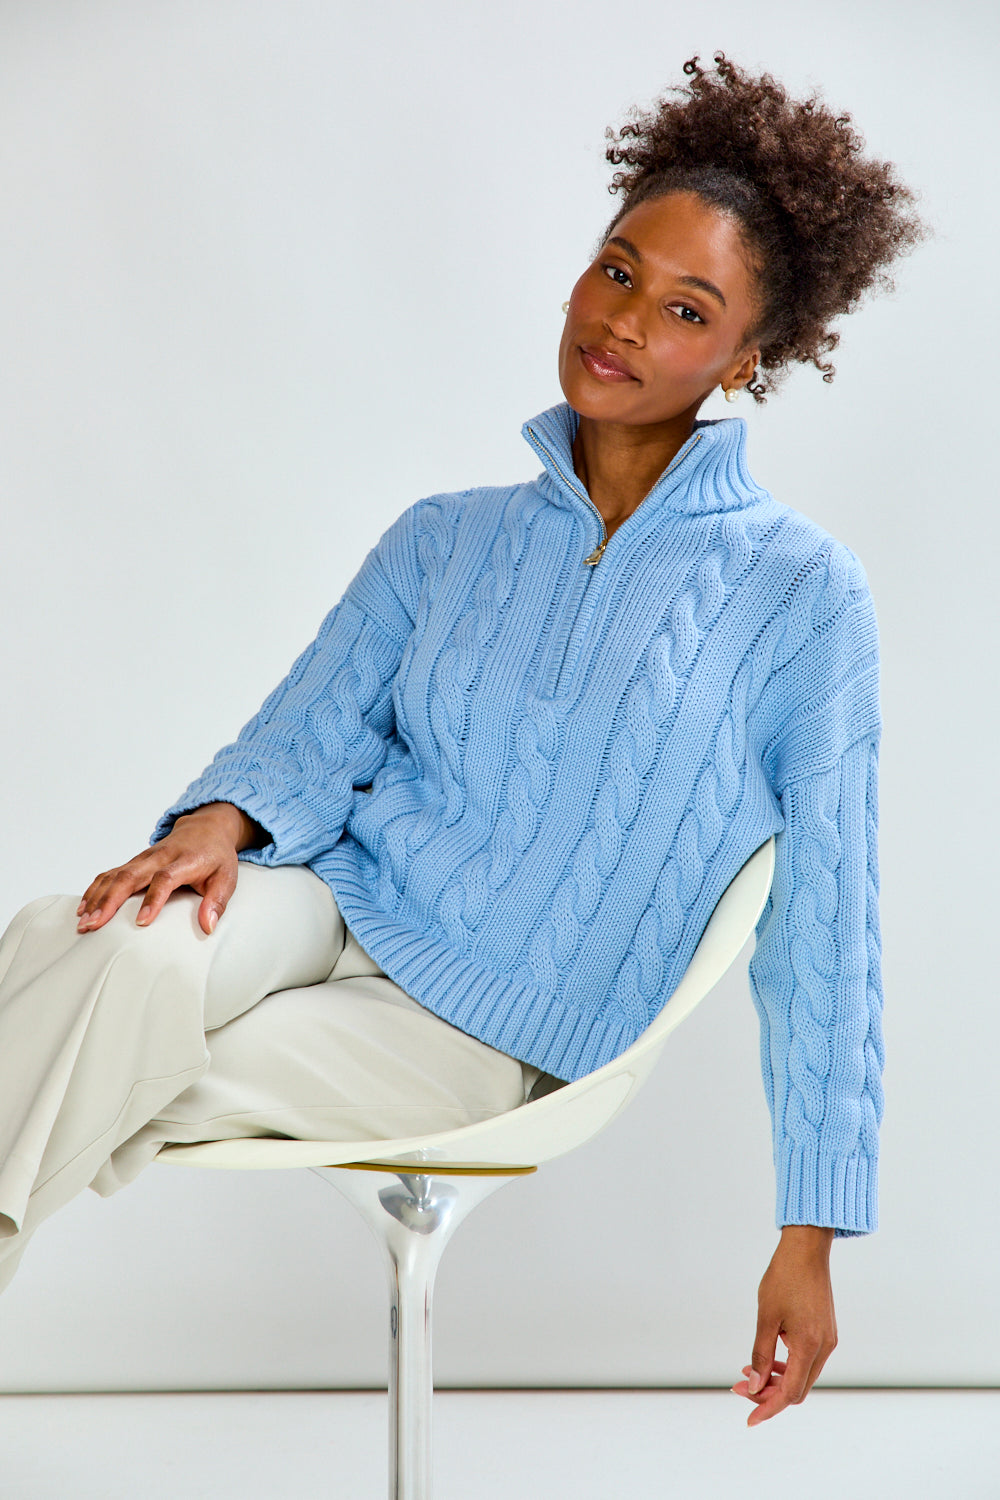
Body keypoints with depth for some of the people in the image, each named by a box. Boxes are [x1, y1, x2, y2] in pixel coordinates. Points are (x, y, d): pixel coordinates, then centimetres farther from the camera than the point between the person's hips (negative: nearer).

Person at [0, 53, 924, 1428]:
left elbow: (824, 928, -2)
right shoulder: (447, 540, 11)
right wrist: (223, 819, -21)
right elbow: (307, 732, 5)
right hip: (334, 898, 3)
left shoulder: (802, 593, -2)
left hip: (480, 1029, -3)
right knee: (125, 948, -33)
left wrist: (814, 1233, -5)